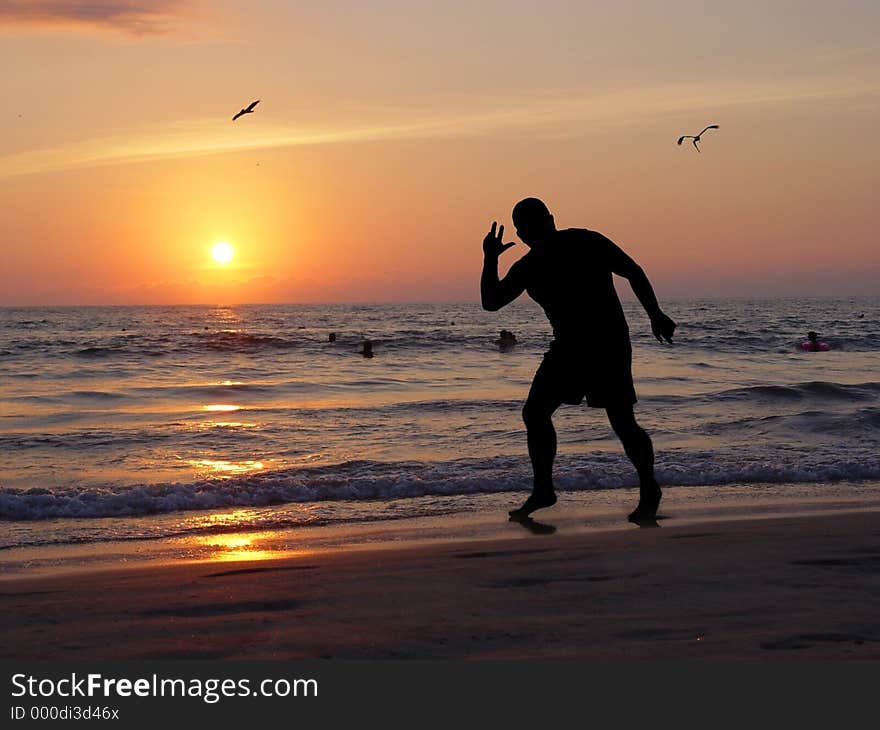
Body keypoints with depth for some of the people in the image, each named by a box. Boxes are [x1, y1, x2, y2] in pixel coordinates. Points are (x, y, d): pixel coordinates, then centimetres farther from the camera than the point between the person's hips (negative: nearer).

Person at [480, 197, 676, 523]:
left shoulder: (586, 243, -10)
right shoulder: (528, 267, 4)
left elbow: (632, 271, -4)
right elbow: (490, 302, 4)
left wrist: (655, 315, -9)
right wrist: (490, 259, -10)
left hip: (608, 343, -6)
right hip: (567, 346, 6)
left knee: (623, 424, -11)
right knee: (534, 413, 2)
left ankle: (649, 492, 8)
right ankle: (543, 491, 16)